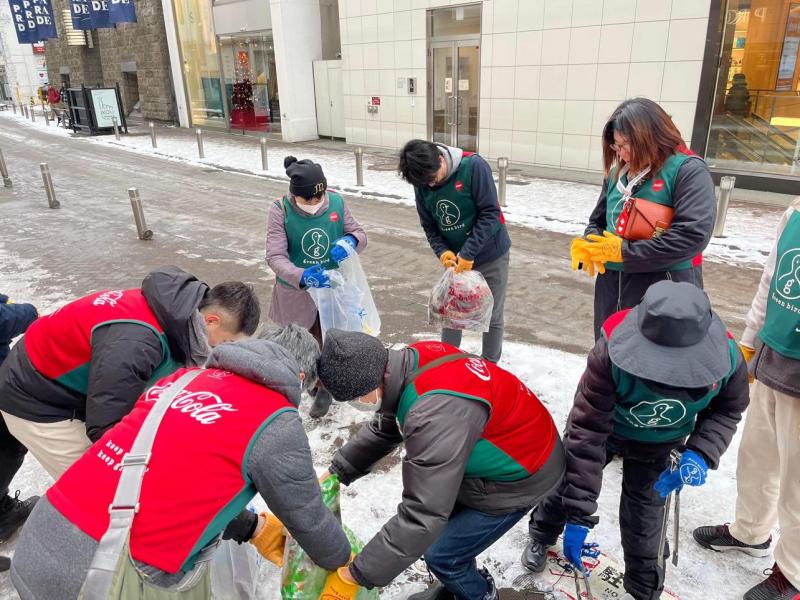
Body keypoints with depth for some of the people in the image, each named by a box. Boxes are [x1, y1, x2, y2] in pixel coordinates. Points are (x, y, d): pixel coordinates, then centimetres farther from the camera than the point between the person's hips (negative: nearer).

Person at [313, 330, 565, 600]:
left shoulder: (436, 412, -40)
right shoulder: (413, 360, -12)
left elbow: (422, 515, -37)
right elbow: (382, 430, 6)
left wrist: (354, 576, -27)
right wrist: (335, 473, 5)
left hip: (519, 476, -8)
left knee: (442, 555, 4)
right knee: (449, 524, 18)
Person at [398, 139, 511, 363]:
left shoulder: (474, 166, -22)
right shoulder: (422, 183, -8)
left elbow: (490, 213, -21)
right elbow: (429, 226, 1)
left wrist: (469, 253, -24)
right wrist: (442, 252, -18)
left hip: (491, 255, -4)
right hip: (455, 258, 4)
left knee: (492, 317, 6)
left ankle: (489, 366, 24)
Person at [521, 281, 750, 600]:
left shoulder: (727, 358, -33)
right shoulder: (612, 353, -44)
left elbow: (727, 409, -9)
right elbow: (586, 433, -38)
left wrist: (701, 454, -29)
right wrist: (577, 516, -35)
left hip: (658, 443, 1)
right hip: (604, 427, -1)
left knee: (643, 517, 2)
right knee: (567, 478, 18)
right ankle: (541, 536, 52)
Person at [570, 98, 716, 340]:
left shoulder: (688, 170, -9)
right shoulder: (617, 173, 11)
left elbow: (693, 234, -20)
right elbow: (598, 220, 20)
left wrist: (625, 251, -16)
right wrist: (588, 245, -5)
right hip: (611, 288, 6)